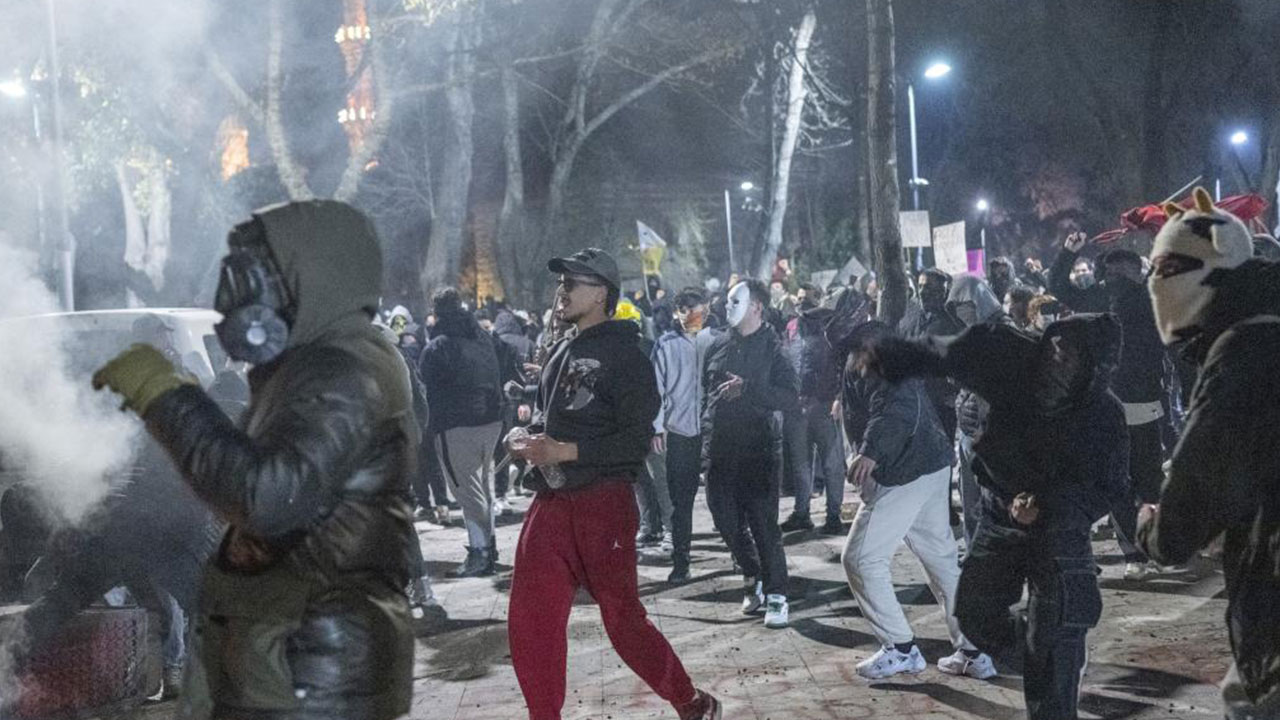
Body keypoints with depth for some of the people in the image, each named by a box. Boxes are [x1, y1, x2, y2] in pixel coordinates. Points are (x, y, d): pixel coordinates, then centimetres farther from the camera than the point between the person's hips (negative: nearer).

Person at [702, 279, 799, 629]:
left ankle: (776, 596, 4)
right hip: (721, 451, 5)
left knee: (764, 525, -4)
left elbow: (791, 396, -12)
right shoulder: (719, 346, 12)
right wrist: (706, 437, 13)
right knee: (727, 522, 8)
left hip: (758, 449, -5)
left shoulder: (772, 348, -3)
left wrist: (746, 389, -20)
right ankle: (753, 577, 29)